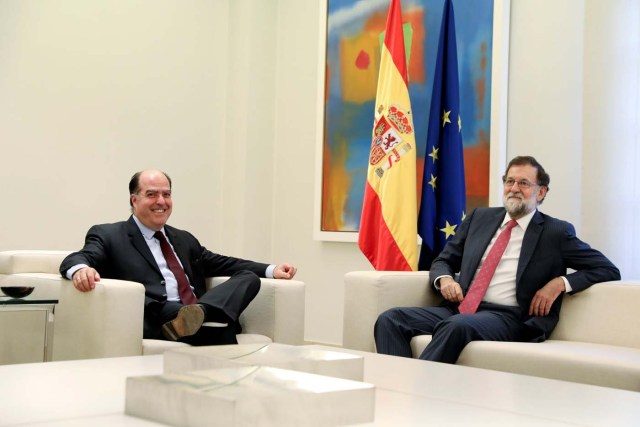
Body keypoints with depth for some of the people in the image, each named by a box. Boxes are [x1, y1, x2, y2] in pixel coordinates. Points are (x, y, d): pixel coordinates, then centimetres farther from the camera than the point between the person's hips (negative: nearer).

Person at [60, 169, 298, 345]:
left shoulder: (184, 240, 32)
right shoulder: (109, 236, 12)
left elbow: (220, 263, 31)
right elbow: (78, 259, -4)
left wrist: (272, 270, 16)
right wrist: (80, 269, -33)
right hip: (155, 324, -7)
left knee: (249, 278, -15)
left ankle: (196, 315, -37)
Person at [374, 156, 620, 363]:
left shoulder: (556, 232, 8)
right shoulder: (480, 217, 20)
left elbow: (608, 270, 6)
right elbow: (443, 260, 26)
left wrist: (560, 282, -9)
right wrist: (444, 279, 1)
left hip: (506, 317, -5)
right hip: (459, 308, 5)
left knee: (457, 325, -39)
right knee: (390, 319, -20)